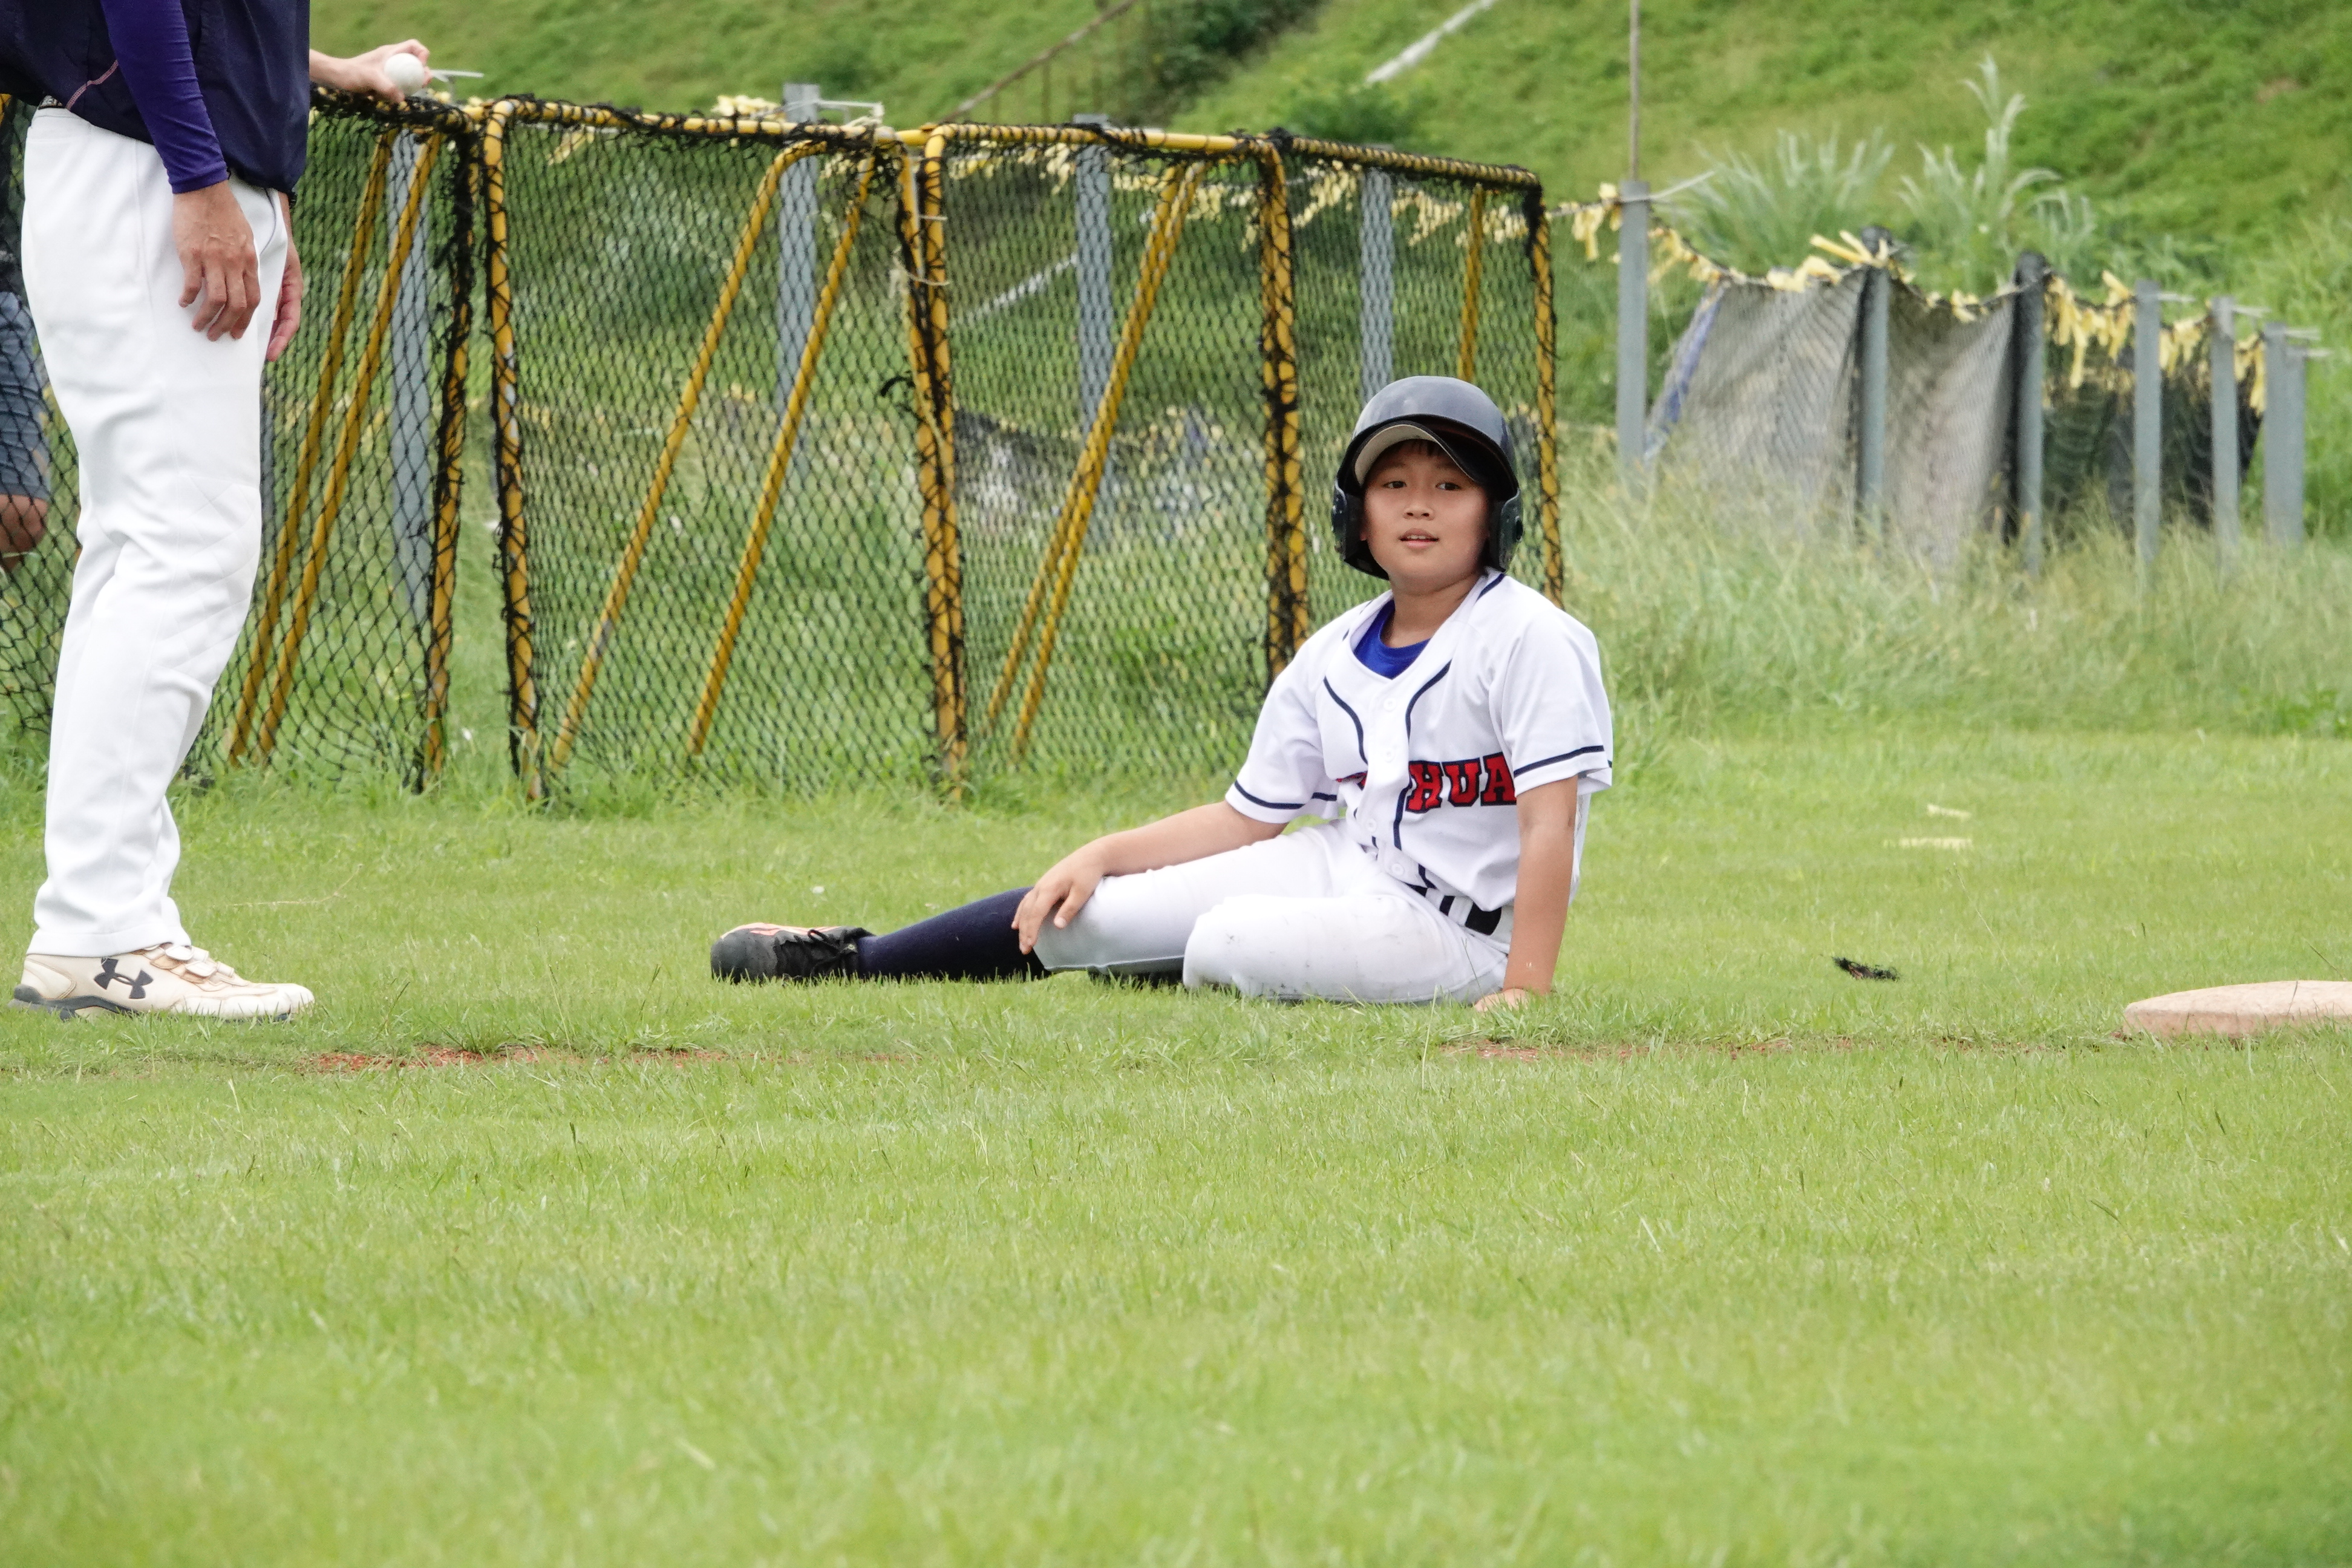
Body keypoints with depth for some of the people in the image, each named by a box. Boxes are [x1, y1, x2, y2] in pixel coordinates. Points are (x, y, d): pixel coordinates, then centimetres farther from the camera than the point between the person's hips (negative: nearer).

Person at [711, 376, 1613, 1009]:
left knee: (1228, 943, -30)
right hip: (1342, 868, 7)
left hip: (1457, 927, -7)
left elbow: (1551, 825, -20)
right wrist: (1104, 855, 2)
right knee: (1075, 909, 1)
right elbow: (1246, 818, 13)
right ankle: (853, 962, 18)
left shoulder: (1529, 639, -14)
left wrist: (1525, 987, -28)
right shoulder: (1333, 660, 8)